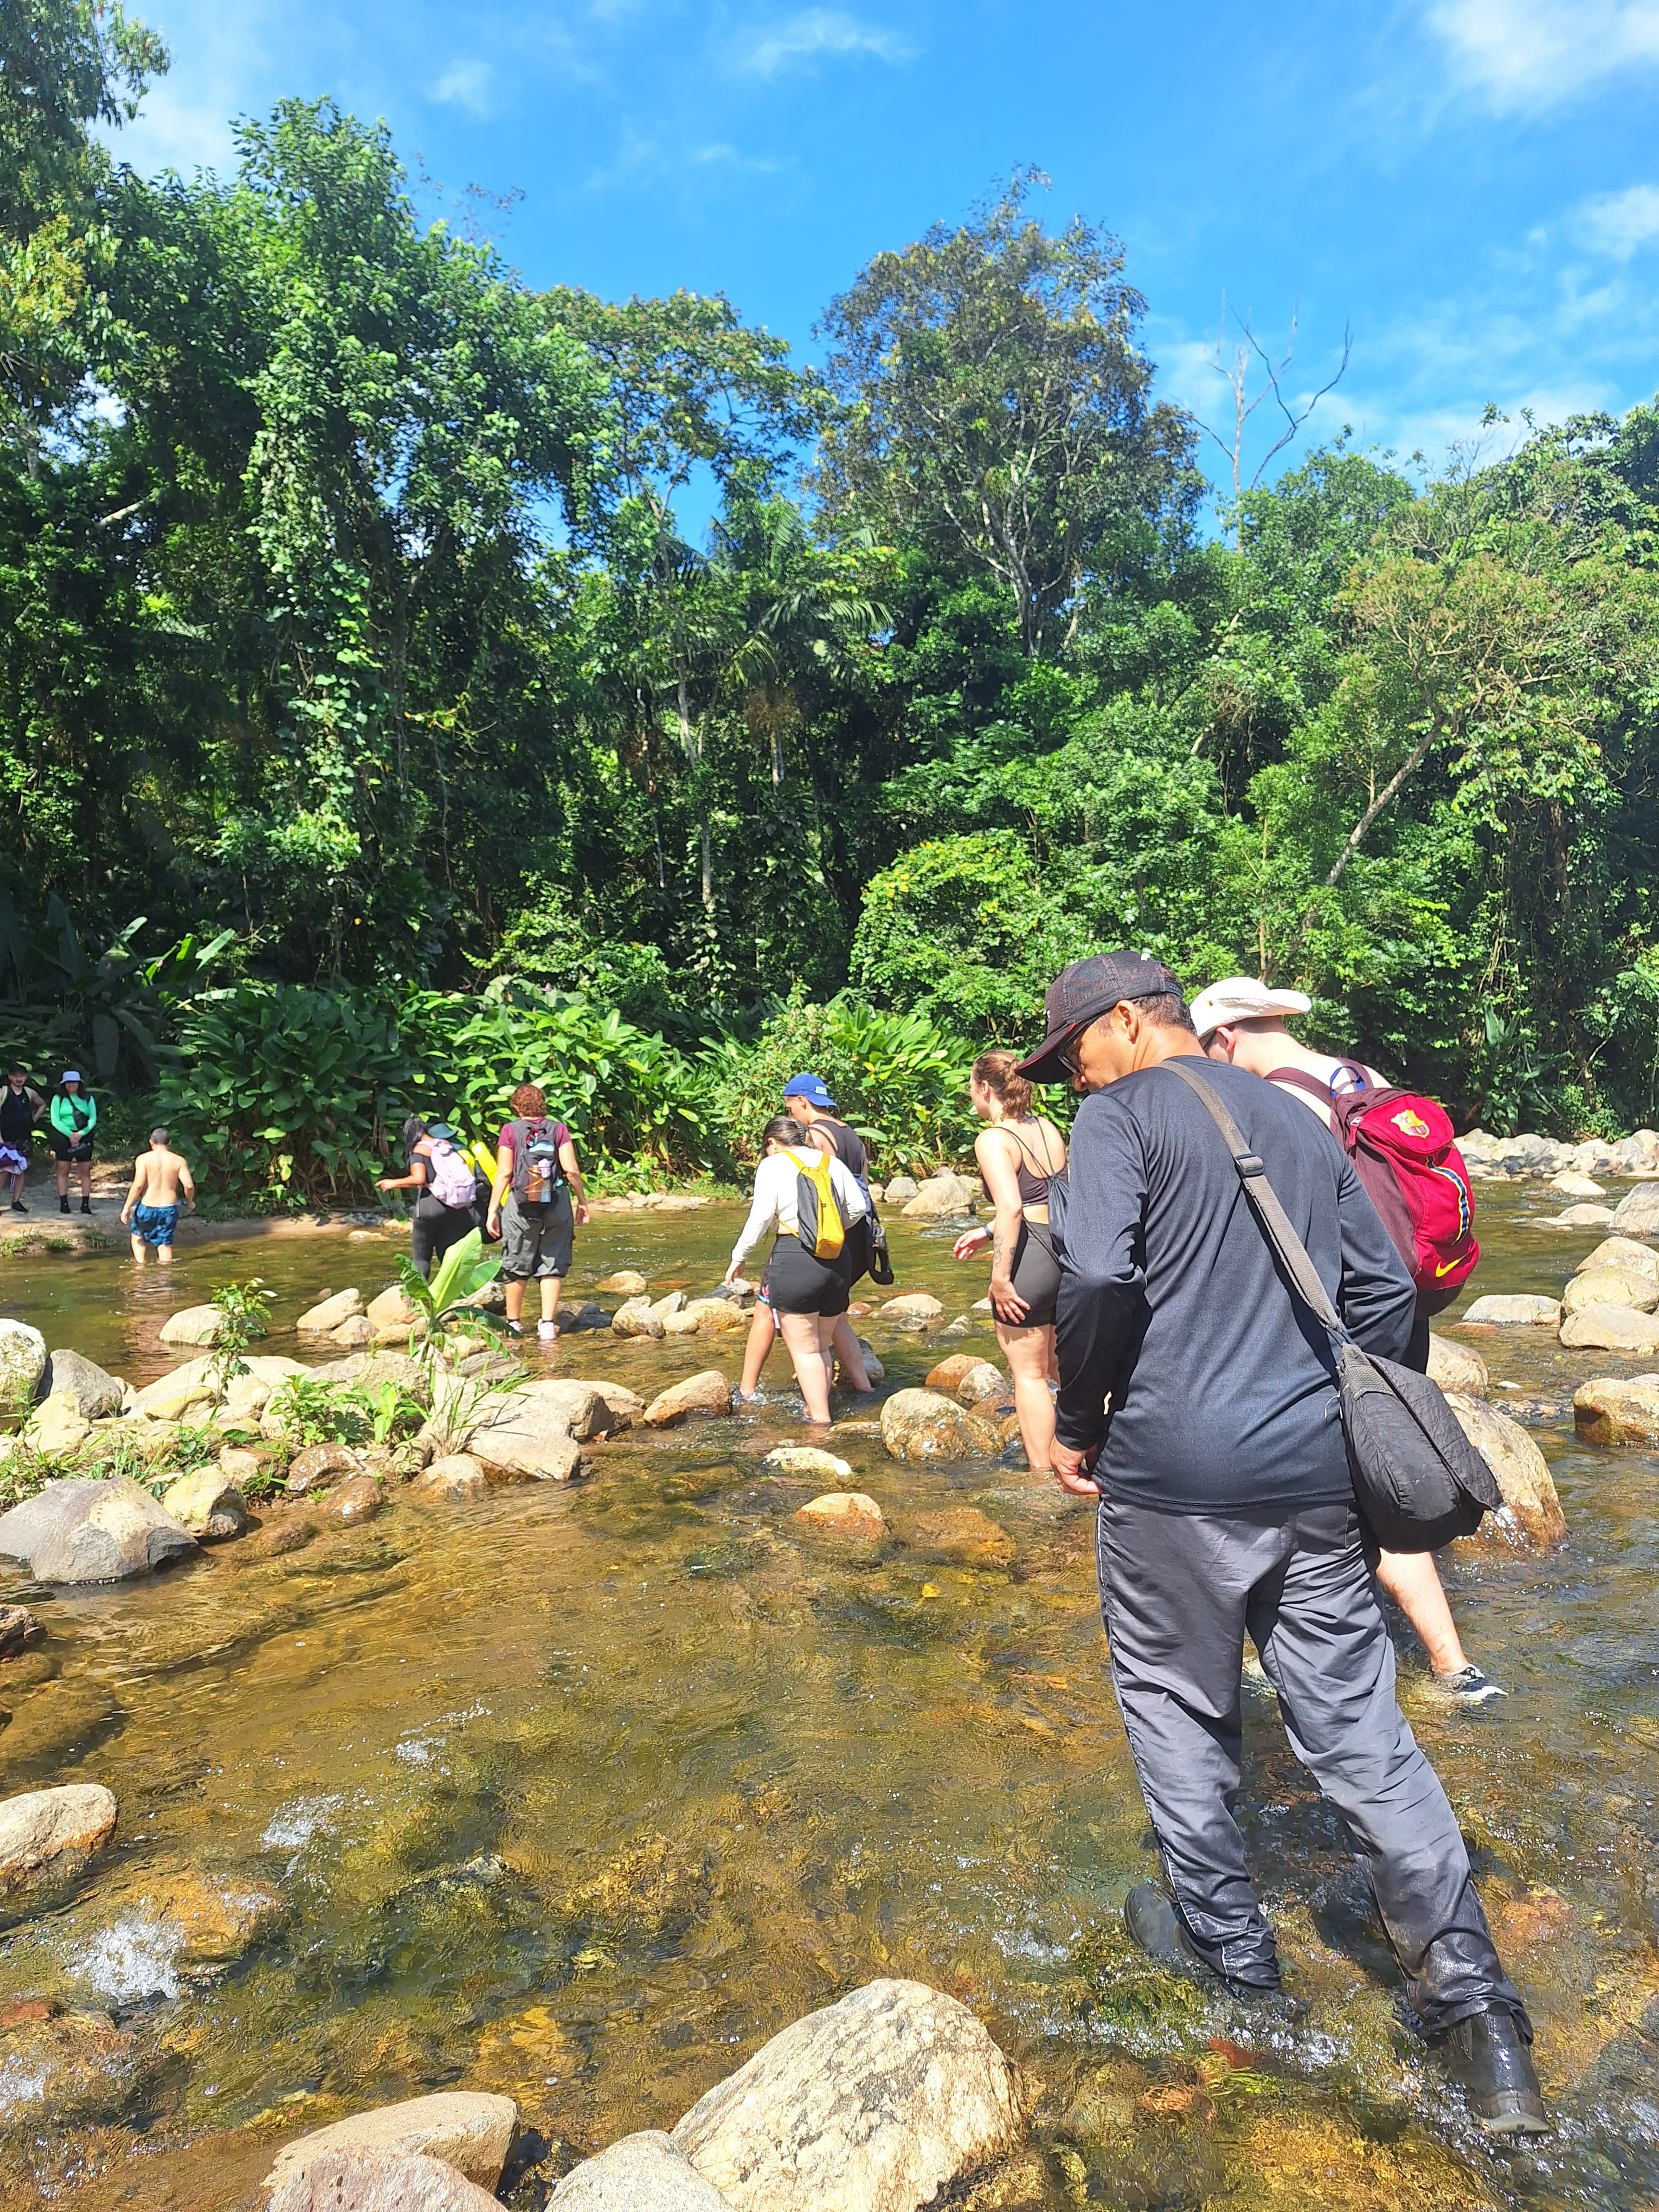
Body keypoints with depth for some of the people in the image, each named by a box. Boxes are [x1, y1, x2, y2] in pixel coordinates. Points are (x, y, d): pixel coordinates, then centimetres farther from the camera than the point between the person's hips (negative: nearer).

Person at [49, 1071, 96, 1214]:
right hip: (63, 1136, -1)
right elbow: (55, 1121, -4)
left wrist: (81, 1134, -15)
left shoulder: (88, 1098, 7)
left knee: (86, 1171, -1)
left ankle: (86, 1204, 2)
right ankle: (64, 1203, 5)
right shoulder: (58, 1099, 3)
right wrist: (70, 1135, -15)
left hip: (84, 1137, 1)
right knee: (63, 1171, 1)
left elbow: (93, 1119, 0)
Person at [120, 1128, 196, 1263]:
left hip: (147, 1208, -1)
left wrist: (127, 1207, -9)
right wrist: (190, 1201, 10)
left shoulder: (144, 1158, -5)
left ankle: (140, 1264, 14)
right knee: (165, 1244, 11)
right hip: (169, 1209, 1)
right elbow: (189, 1185, -9)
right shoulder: (179, 1161, -1)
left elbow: (138, 1184, -15)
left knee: (138, 1236, 25)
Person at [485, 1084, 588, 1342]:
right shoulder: (558, 1130, 3)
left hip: (521, 1205, -1)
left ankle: (514, 1323, 22)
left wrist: (493, 1210, -2)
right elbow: (572, 1170, -4)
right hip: (557, 1204, 1)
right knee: (552, 1267, 7)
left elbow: (504, 1173, -4)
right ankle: (548, 1323, 2)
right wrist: (582, 1201, 7)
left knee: (517, 1267, 11)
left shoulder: (510, 1131, 1)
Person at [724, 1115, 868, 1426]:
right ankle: (817, 1409, 25)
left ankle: (821, 1420, 2)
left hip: (794, 1262, -5)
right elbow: (858, 1207, 11)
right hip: (836, 1261, 6)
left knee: (805, 1349, 2)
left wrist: (739, 1256, 0)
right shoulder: (832, 1162, 13)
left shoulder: (772, 1165, 0)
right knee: (823, 1346, 19)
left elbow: (761, 1216, -9)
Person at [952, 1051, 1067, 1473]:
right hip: (1067, 1252, 8)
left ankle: (1041, 1474, 17)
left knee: (1028, 1374, 7)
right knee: (1061, 1366, 24)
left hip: (1030, 1258, -8)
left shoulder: (993, 1140, -13)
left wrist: (1000, 1276, -22)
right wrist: (988, 1233, 22)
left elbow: (1011, 1208, -25)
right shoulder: (1048, 1130, 11)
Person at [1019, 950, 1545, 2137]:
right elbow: (1386, 1291, 14)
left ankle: (1229, 1950, 32)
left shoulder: (1122, 1112, -7)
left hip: (1173, 1476, -5)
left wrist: (1076, 1423, -7)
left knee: (1178, 1711, 16)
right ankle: (1478, 2010, 16)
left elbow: (1099, 1281, -21)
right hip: (1315, 1475, 6)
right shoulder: (1302, 1119, 13)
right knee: (1361, 1733, 14)